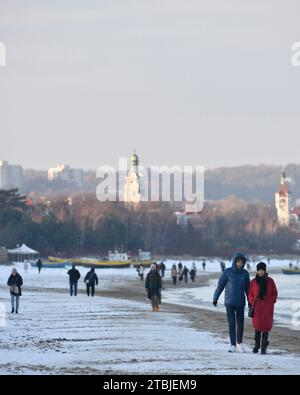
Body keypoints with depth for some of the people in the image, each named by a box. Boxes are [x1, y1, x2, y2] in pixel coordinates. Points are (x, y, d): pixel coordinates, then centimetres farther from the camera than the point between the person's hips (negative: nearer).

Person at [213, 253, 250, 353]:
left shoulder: (245, 273, 0)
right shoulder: (227, 272, -8)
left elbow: (247, 288, 9)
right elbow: (220, 285, -2)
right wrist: (215, 298, 1)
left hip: (240, 303, 2)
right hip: (229, 302, -2)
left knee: (240, 323, 6)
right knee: (231, 323, -7)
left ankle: (239, 343, 24)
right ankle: (233, 345, -5)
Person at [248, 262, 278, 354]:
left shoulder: (270, 281, 5)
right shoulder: (253, 282, 4)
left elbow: (275, 293, 11)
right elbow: (250, 295, 10)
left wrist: (272, 301, 0)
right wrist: (253, 304, -1)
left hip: (268, 307, 0)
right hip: (257, 307, 0)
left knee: (266, 326, -4)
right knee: (258, 326, -4)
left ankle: (264, 347, 1)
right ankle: (256, 345, 9)